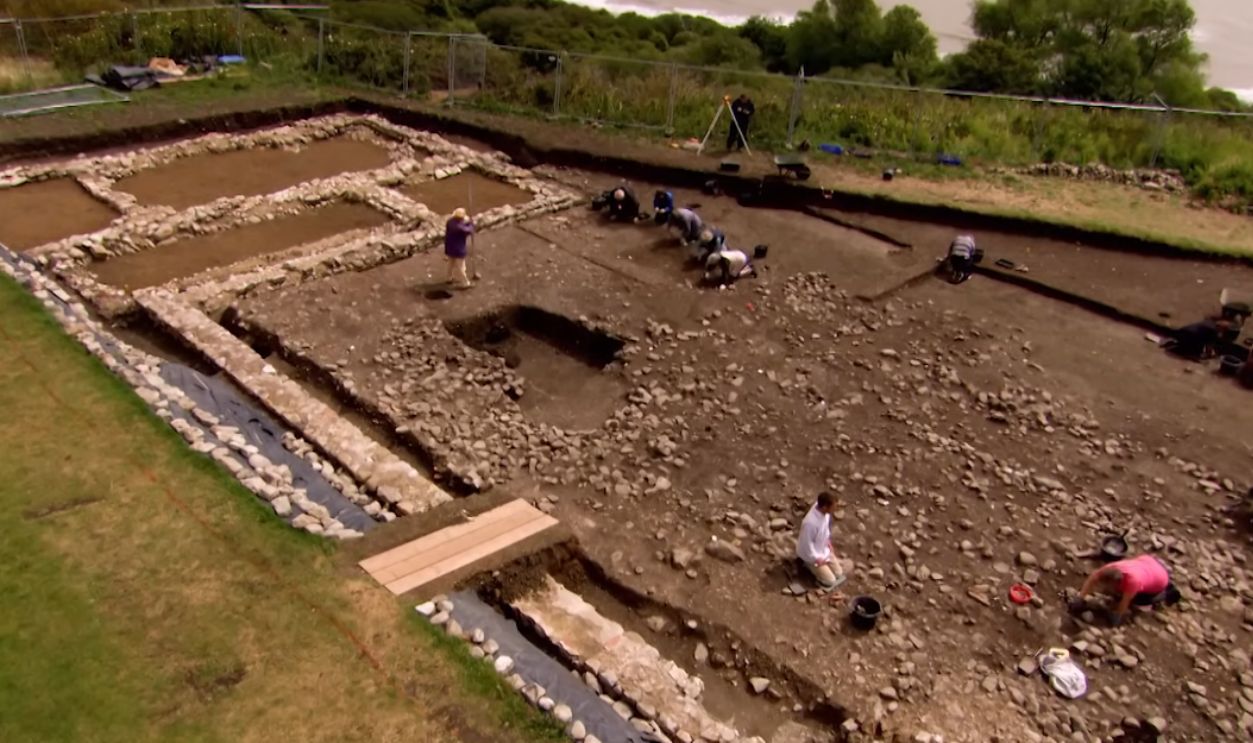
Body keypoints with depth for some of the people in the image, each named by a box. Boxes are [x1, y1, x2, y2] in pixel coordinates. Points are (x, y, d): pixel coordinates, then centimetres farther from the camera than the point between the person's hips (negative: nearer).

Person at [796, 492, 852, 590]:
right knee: (830, 581, -4)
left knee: (839, 574, 11)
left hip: (824, 549, 8)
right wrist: (817, 559, -16)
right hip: (812, 554, -7)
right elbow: (807, 544, -27)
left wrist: (828, 541, 6)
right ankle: (809, 565, 12)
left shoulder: (823, 511, -18)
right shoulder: (810, 523, -41)